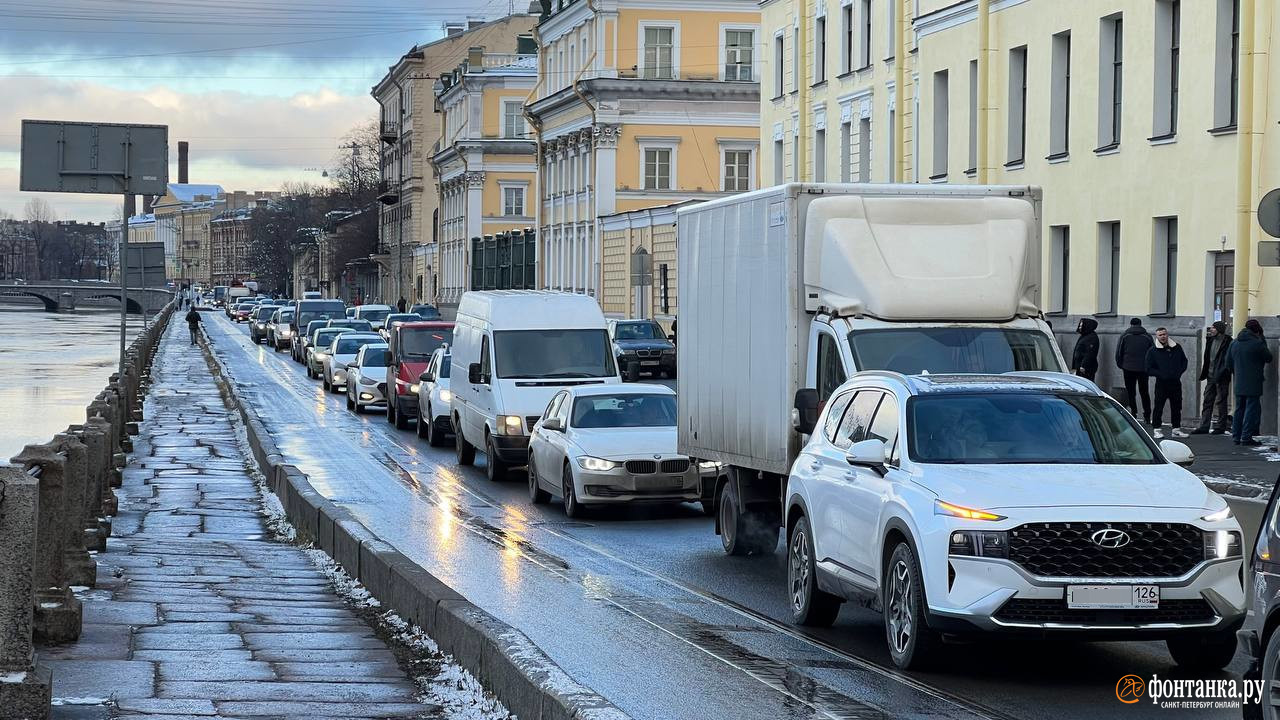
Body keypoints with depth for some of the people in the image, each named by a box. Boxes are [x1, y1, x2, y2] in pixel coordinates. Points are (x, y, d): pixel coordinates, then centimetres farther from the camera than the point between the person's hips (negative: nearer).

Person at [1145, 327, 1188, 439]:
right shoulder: (1152, 351, -3)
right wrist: (1161, 374, -14)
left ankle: (1176, 429, 18)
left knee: (1177, 407, 8)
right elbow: (1149, 369, -3)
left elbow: (1184, 362, 18)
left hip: (1176, 382, 3)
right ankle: (1157, 430, 5)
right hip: (1161, 383, -3)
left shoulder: (1177, 348, 7)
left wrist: (1179, 372, 1)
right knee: (1158, 407, -3)